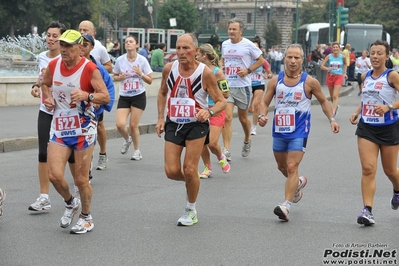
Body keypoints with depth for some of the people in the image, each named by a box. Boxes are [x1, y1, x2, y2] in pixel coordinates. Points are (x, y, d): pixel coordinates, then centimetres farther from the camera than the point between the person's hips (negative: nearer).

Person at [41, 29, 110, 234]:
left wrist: (86, 95, -31)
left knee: (81, 179, 3)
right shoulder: (53, 65, 0)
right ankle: (70, 203, 24)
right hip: (59, 127, 4)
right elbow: (45, 84, 21)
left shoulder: (90, 69, -15)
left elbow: (106, 97, -14)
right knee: (54, 175, -7)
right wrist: (47, 98, 1)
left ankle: (86, 218, 27)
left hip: (83, 129, -4)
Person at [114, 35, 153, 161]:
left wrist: (141, 73, -19)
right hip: (124, 97, 2)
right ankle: (127, 140, 22)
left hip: (138, 96, -2)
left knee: (133, 125, -1)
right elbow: (115, 76, 12)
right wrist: (120, 77, -10)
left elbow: (150, 80, -2)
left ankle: (137, 150, 21)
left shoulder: (142, 60, -6)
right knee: (120, 124, -12)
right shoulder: (120, 60, -3)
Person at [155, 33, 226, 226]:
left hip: (196, 124, -3)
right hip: (173, 124, 3)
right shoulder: (169, 69, -5)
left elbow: (221, 102, -11)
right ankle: (189, 180, 32)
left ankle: (191, 211, 15)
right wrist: (161, 119, 7)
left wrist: (209, 112, -31)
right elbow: (162, 93, 14)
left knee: (190, 169, -6)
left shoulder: (205, 73, -16)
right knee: (171, 171, -4)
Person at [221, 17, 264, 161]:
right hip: (227, 86, 2)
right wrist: (222, 72, 7)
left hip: (242, 86, -2)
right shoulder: (225, 44, 6)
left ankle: (247, 141, 41)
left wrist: (248, 70, -13)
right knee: (227, 117, -11)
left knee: (243, 118, 12)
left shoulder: (248, 45, -8)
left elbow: (261, 60, -1)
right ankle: (226, 151, -13)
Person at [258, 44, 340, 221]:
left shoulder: (309, 82, -7)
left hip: (299, 132, -4)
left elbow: (323, 101, 7)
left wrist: (331, 119, -3)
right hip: (279, 131, 4)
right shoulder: (275, 81, -1)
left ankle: (286, 205, -17)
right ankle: (298, 182, 51)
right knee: (282, 167, 20)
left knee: (292, 167, -15)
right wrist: (262, 115, -15)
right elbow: (265, 102, 6)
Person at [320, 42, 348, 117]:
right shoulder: (329, 56, -5)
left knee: (335, 96, -15)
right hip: (330, 76, 2)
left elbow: (345, 64, 18)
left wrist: (344, 73, 12)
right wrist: (327, 68, -26)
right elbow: (322, 66, -7)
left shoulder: (342, 57, -4)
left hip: (339, 77, -2)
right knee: (331, 96, 15)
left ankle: (333, 112, -19)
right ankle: (336, 106, 44)